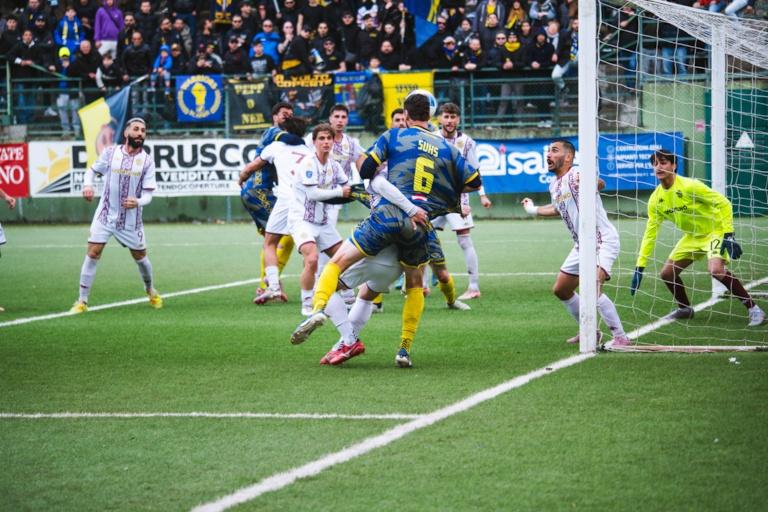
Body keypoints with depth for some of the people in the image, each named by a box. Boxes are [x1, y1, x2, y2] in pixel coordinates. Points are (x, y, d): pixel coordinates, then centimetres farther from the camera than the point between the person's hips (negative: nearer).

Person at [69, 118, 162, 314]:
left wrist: (138, 202, -28)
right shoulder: (110, 152, -3)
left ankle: (151, 291, 40)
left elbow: (148, 194, -6)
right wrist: (87, 184, -10)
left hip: (131, 219, 1)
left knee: (140, 257, 12)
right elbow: (92, 170, 12)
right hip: (105, 215, -1)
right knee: (92, 253, -12)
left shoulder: (147, 160, -3)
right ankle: (82, 301, -7)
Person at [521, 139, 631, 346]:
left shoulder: (576, 176, -18)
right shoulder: (554, 186, 9)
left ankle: (621, 337, -19)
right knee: (561, 290, 16)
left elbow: (600, 184, -37)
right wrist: (533, 210, 42)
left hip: (603, 241, -10)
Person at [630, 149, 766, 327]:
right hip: (692, 236, 7)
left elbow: (724, 204, -21)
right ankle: (685, 308, 29)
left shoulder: (689, 186, -25)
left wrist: (728, 236, -26)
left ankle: (753, 309, -20)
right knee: (667, 273, 2)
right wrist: (639, 267, -2)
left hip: (715, 231, -7)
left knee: (716, 270, -31)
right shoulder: (656, 199, -5)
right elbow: (650, 233, 1)